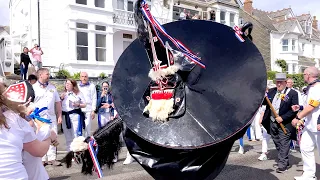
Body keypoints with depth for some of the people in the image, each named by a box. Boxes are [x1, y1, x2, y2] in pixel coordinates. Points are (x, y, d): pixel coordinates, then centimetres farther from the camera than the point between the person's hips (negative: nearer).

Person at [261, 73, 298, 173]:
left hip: (284, 123, -5)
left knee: (283, 144, -1)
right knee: (277, 143, 15)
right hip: (272, 122, 6)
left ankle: (282, 164, 8)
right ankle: (285, 161, 32)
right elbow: (264, 102, 5)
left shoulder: (292, 93, -8)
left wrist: (282, 118, -19)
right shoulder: (271, 91, 7)